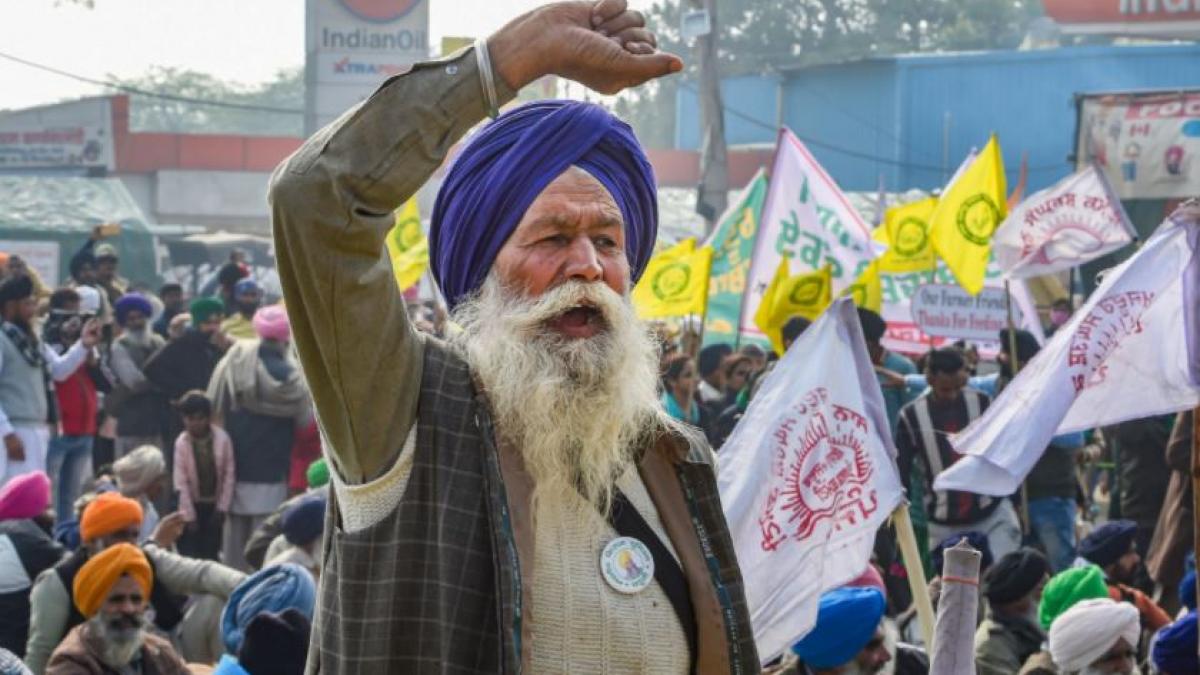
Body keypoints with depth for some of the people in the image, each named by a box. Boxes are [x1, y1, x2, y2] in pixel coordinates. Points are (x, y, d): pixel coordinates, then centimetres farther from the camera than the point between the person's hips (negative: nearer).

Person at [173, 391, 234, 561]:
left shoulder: (222, 439, -12)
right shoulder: (181, 443, -14)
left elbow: (229, 474, -6)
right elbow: (180, 482, -12)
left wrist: (222, 507, -7)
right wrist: (188, 515, -11)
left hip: (214, 504, 1)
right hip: (193, 504, -1)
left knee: (210, 553, 6)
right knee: (189, 554, 0)